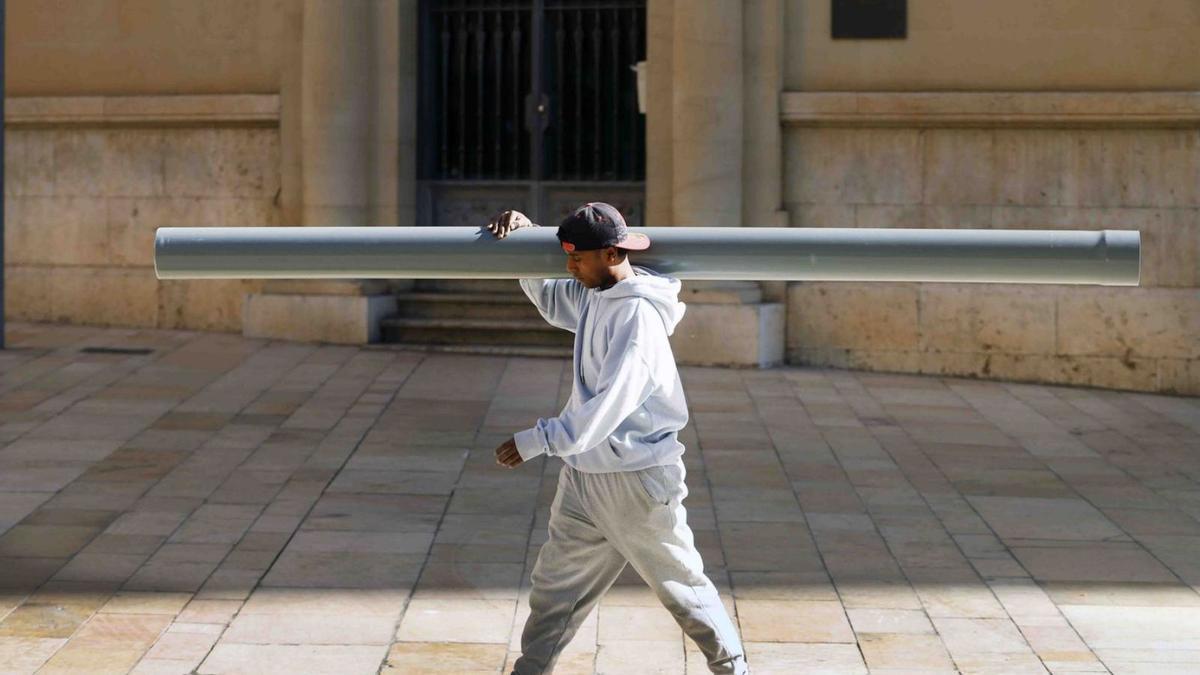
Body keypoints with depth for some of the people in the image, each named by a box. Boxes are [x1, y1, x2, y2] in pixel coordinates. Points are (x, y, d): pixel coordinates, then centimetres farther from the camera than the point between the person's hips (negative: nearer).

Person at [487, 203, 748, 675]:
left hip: (637, 479, -8)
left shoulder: (638, 314, -21)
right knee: (553, 588, 7)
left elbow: (610, 404, -29)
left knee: (682, 586, 7)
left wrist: (539, 440, -28)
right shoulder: (592, 297, 6)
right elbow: (549, 299, 27)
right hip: (584, 476, 8)